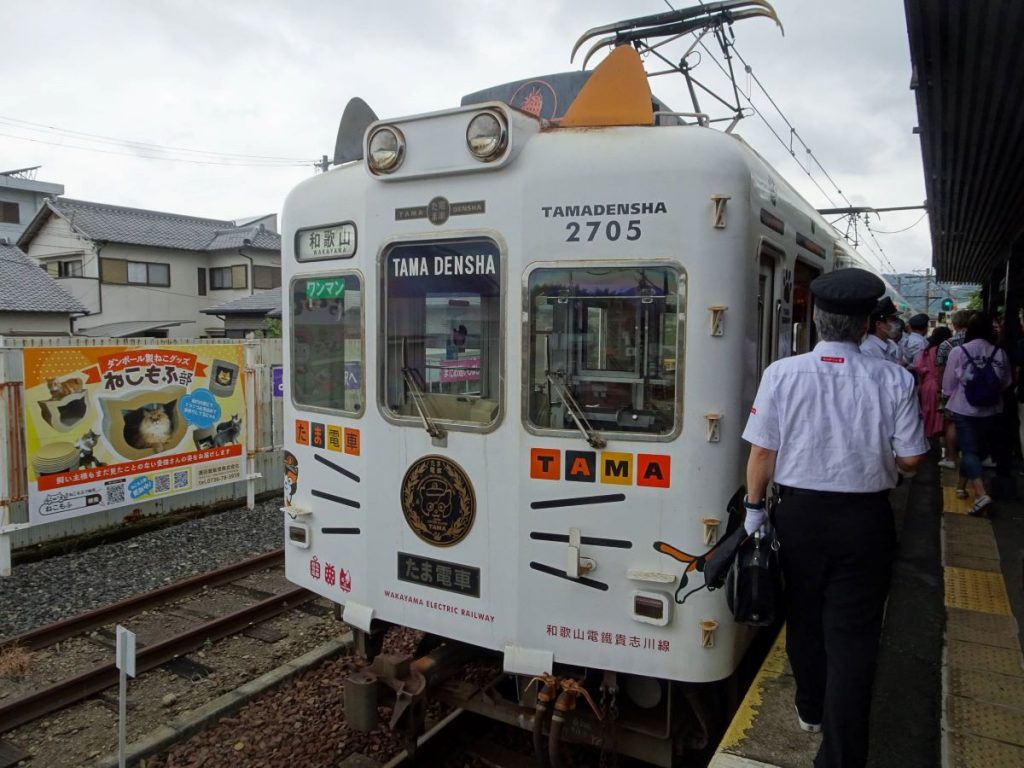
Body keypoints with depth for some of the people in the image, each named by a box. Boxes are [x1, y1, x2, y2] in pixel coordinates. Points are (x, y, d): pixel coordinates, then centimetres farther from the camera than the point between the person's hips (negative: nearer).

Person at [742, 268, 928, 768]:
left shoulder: (782, 373, -13)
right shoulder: (893, 380, -12)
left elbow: (762, 452, -10)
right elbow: (910, 459, -6)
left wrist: (754, 507, 4)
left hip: (799, 513, 1)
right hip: (865, 519, -1)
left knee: (804, 614, 21)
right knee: (853, 632, 8)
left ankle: (811, 709, 44)